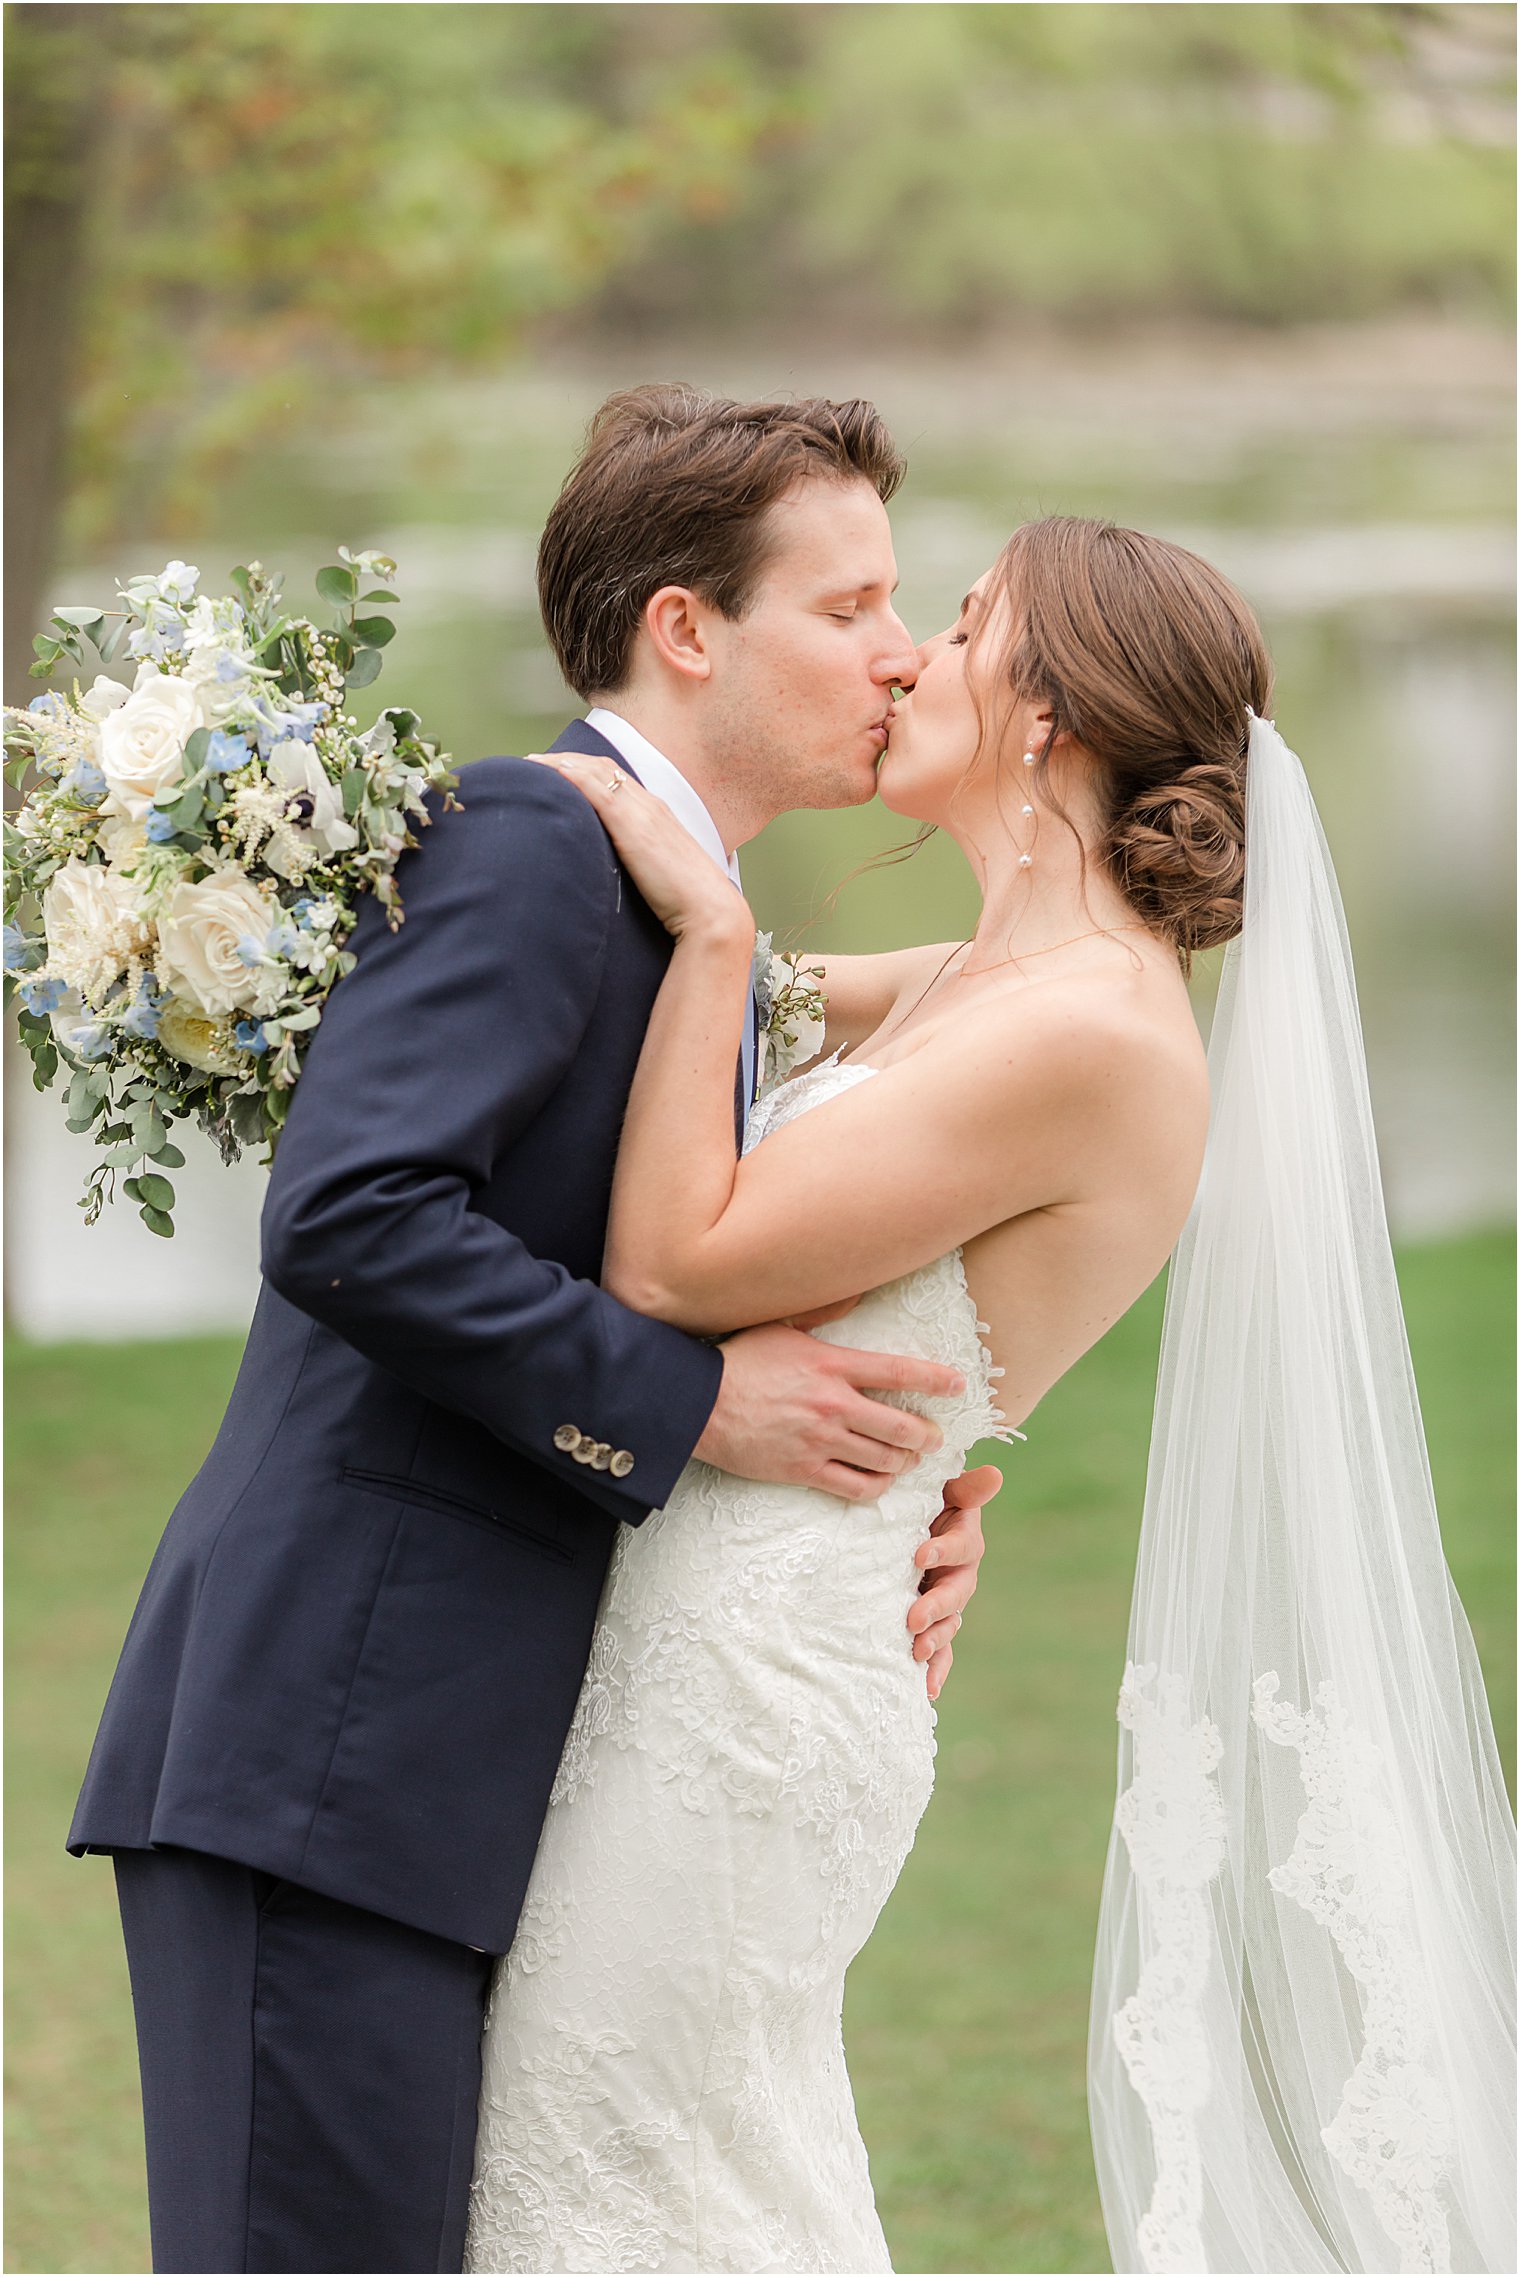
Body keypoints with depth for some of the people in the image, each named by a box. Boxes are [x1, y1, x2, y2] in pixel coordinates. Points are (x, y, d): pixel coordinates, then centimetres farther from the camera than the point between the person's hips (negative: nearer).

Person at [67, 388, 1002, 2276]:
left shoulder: (714, 948, 21)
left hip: (468, 1778, 10)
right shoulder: (527, 844, -8)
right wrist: (687, 1403, -16)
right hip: (325, 1763, -10)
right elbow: (349, 1219, -22)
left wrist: (889, 1538, 5)